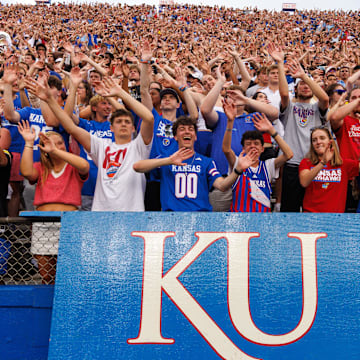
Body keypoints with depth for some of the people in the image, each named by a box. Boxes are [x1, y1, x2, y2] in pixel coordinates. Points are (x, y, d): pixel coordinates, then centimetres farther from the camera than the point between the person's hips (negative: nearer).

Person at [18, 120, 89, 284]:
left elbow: (85, 166, -15)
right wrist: (29, 143, -3)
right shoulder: (40, 168, 16)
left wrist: (55, 151, -15)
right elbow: (27, 172, -6)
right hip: (42, 225, 3)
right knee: (45, 277, 7)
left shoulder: (74, 168, 9)